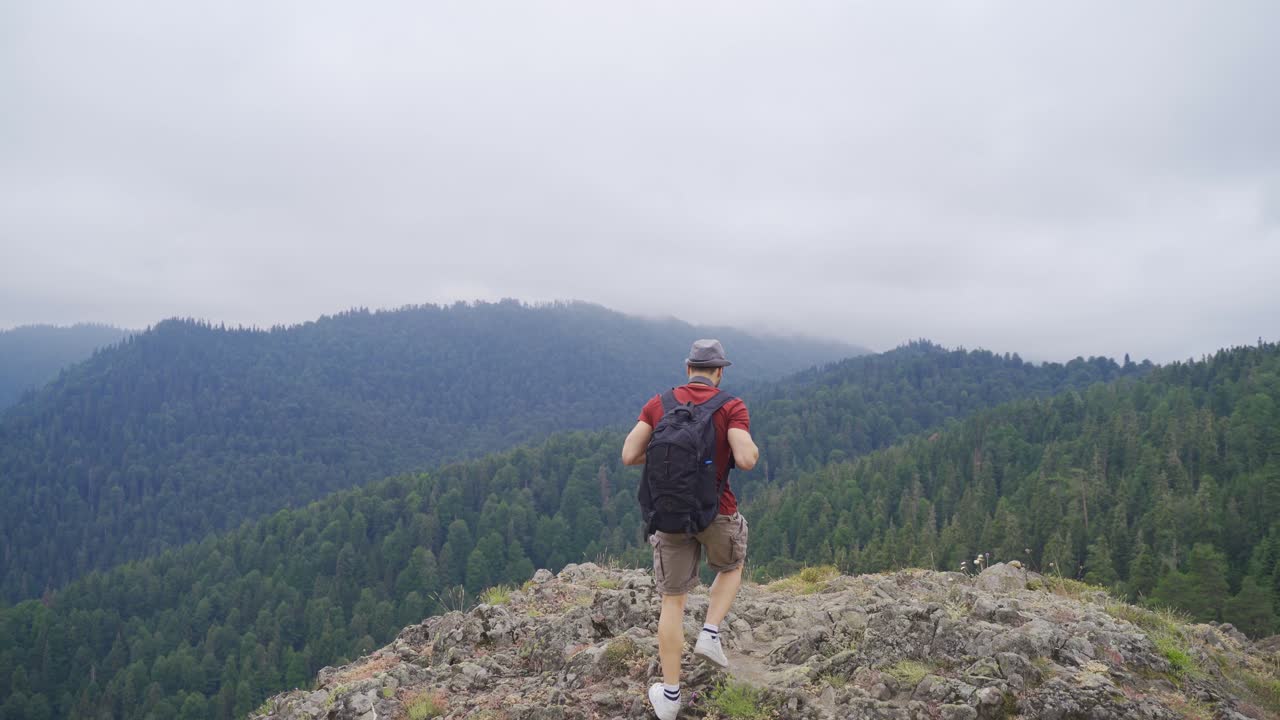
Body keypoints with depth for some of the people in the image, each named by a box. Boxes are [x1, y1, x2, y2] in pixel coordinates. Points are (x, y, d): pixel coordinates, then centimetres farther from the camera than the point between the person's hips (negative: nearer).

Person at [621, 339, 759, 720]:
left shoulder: (658, 403, 1)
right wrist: (753, 448, 4)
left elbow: (628, 456, -3)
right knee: (731, 567, 31)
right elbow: (746, 460, -22)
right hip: (717, 512, -2)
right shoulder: (732, 407, -9)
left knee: (673, 600, 13)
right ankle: (710, 635, 11)